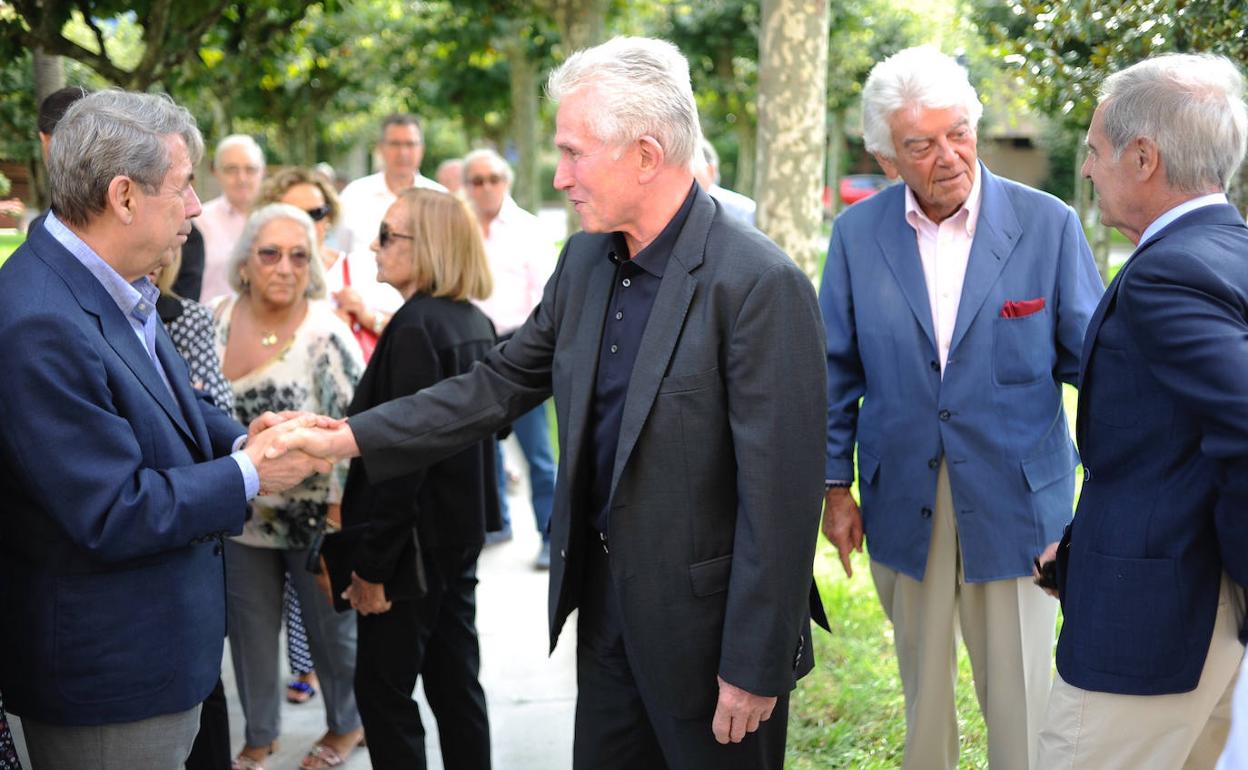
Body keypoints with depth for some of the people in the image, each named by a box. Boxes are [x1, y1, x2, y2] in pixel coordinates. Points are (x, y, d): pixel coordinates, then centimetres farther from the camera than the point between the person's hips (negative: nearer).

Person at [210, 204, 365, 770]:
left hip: (315, 516, -4)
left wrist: (343, 514, -19)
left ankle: (347, 723, 39)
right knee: (249, 631, 17)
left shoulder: (326, 334, -18)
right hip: (241, 513, 4)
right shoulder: (218, 320, -5)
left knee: (332, 628, 15)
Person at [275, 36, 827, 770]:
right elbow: (500, 382, 10)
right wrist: (348, 437, 4)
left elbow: (780, 494, -21)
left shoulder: (761, 284, -21)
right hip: (606, 608, 7)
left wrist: (753, 670, -18)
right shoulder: (586, 261, 3)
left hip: (707, 627, -7)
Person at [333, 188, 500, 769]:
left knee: (382, 689, 2)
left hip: (418, 541, -9)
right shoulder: (475, 322, 9)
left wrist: (371, 562, -17)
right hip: (462, 531, 9)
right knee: (456, 681, 15)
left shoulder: (416, 327, -19)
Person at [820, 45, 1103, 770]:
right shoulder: (857, 234, -1)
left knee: (1021, 704, 6)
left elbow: (1091, 359, -2)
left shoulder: (1049, 225, -7)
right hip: (903, 506, 2)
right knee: (924, 692, 18)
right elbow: (837, 372, 6)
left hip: (1015, 508, -2)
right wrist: (834, 485, 5)